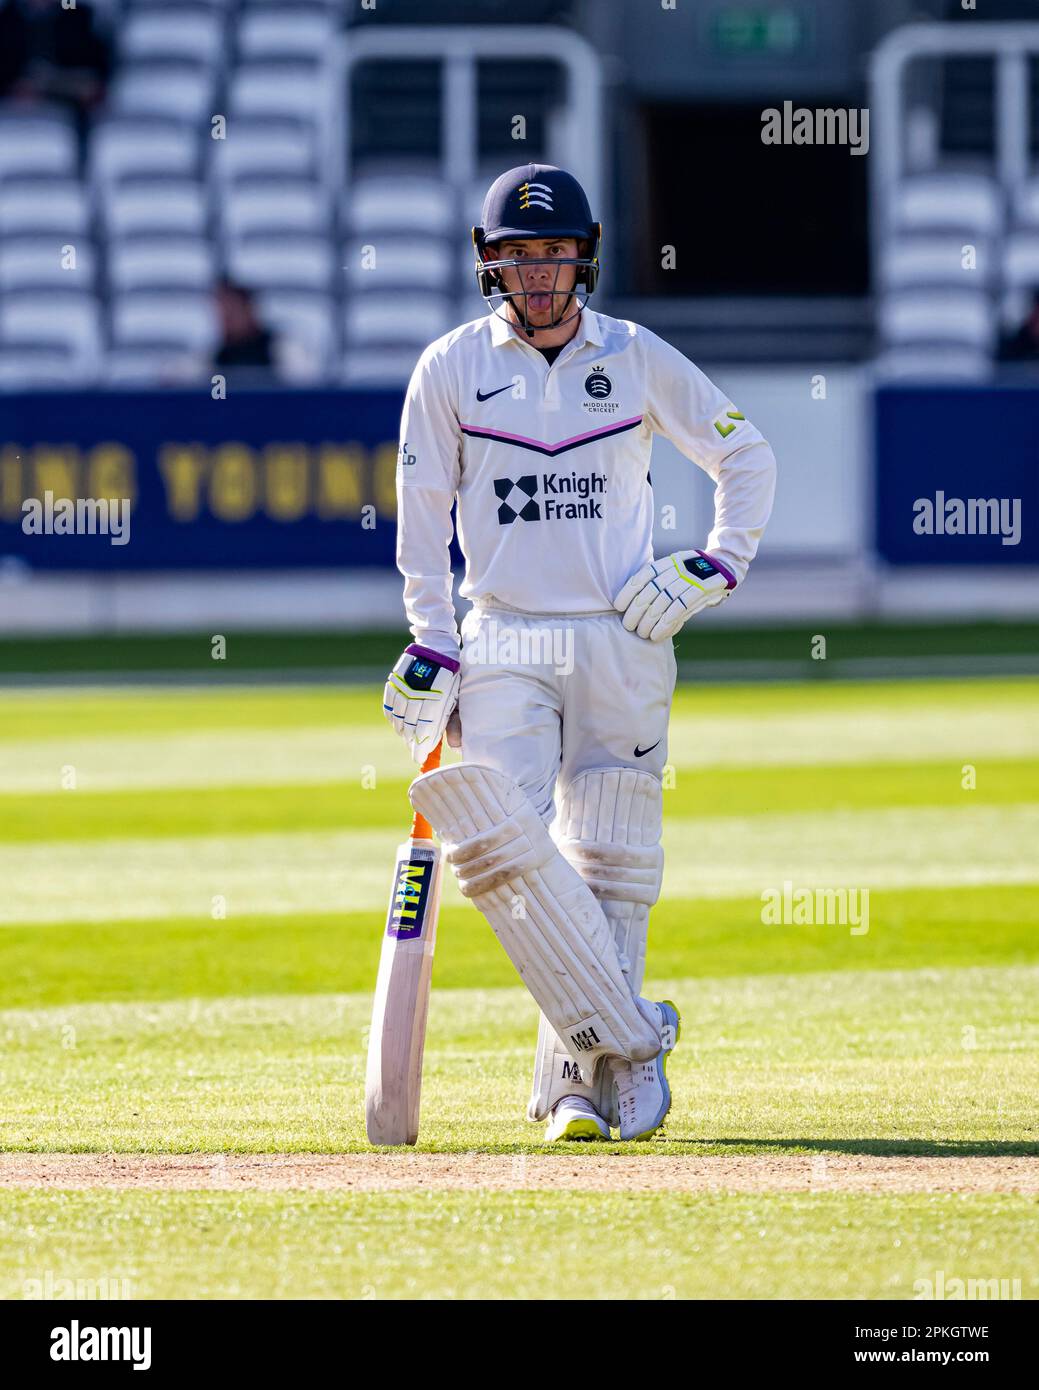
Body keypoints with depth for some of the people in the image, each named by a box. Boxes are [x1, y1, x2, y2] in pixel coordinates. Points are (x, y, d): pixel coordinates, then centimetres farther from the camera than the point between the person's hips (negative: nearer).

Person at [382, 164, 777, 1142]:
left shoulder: (639, 360, 3)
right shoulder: (451, 367, 3)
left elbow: (746, 456, 14)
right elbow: (422, 516, 7)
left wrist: (717, 568, 1)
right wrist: (431, 649, 0)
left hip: (623, 640, 0)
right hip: (505, 646, 0)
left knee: (610, 865, -2)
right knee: (497, 839, -19)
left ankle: (581, 1077, 5)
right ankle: (630, 1038, -16)